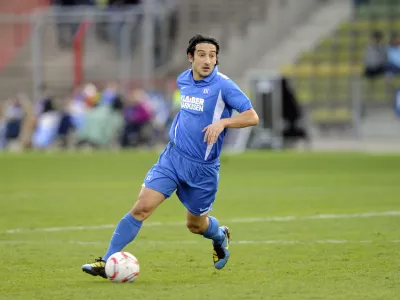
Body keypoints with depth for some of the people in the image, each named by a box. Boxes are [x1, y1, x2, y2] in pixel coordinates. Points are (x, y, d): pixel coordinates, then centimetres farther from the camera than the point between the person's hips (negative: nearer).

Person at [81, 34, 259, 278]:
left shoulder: (223, 85, -14)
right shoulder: (183, 81, 4)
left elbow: (252, 117, -19)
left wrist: (222, 122, -32)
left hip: (203, 168, -3)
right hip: (173, 156, 3)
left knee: (196, 224, 14)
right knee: (142, 207, -13)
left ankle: (221, 237, 50)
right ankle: (107, 262, -11)